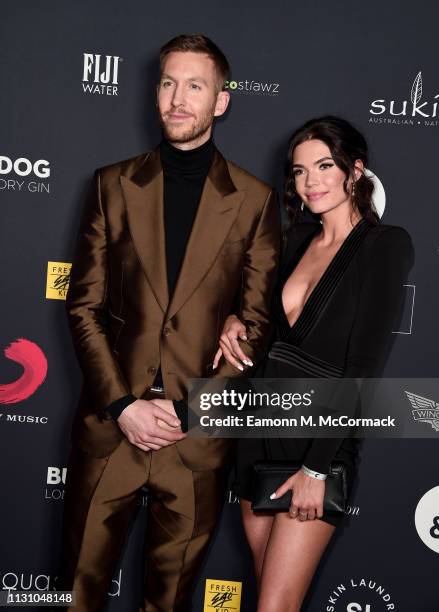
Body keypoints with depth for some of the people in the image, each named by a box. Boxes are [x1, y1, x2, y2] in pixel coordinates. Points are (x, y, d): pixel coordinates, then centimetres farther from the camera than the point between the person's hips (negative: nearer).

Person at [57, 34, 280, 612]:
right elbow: (84, 306, 2)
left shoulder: (255, 200, 1)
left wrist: (187, 409, -9)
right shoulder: (113, 185, 5)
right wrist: (122, 404, -9)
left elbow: (256, 325, 0)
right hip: (110, 426, 1)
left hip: (200, 434, -1)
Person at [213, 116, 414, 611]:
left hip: (320, 445, -6)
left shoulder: (386, 245, -9)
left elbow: (364, 365, -15)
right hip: (259, 432, 6)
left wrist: (317, 467, -16)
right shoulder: (297, 238, 9)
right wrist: (236, 321, -2)